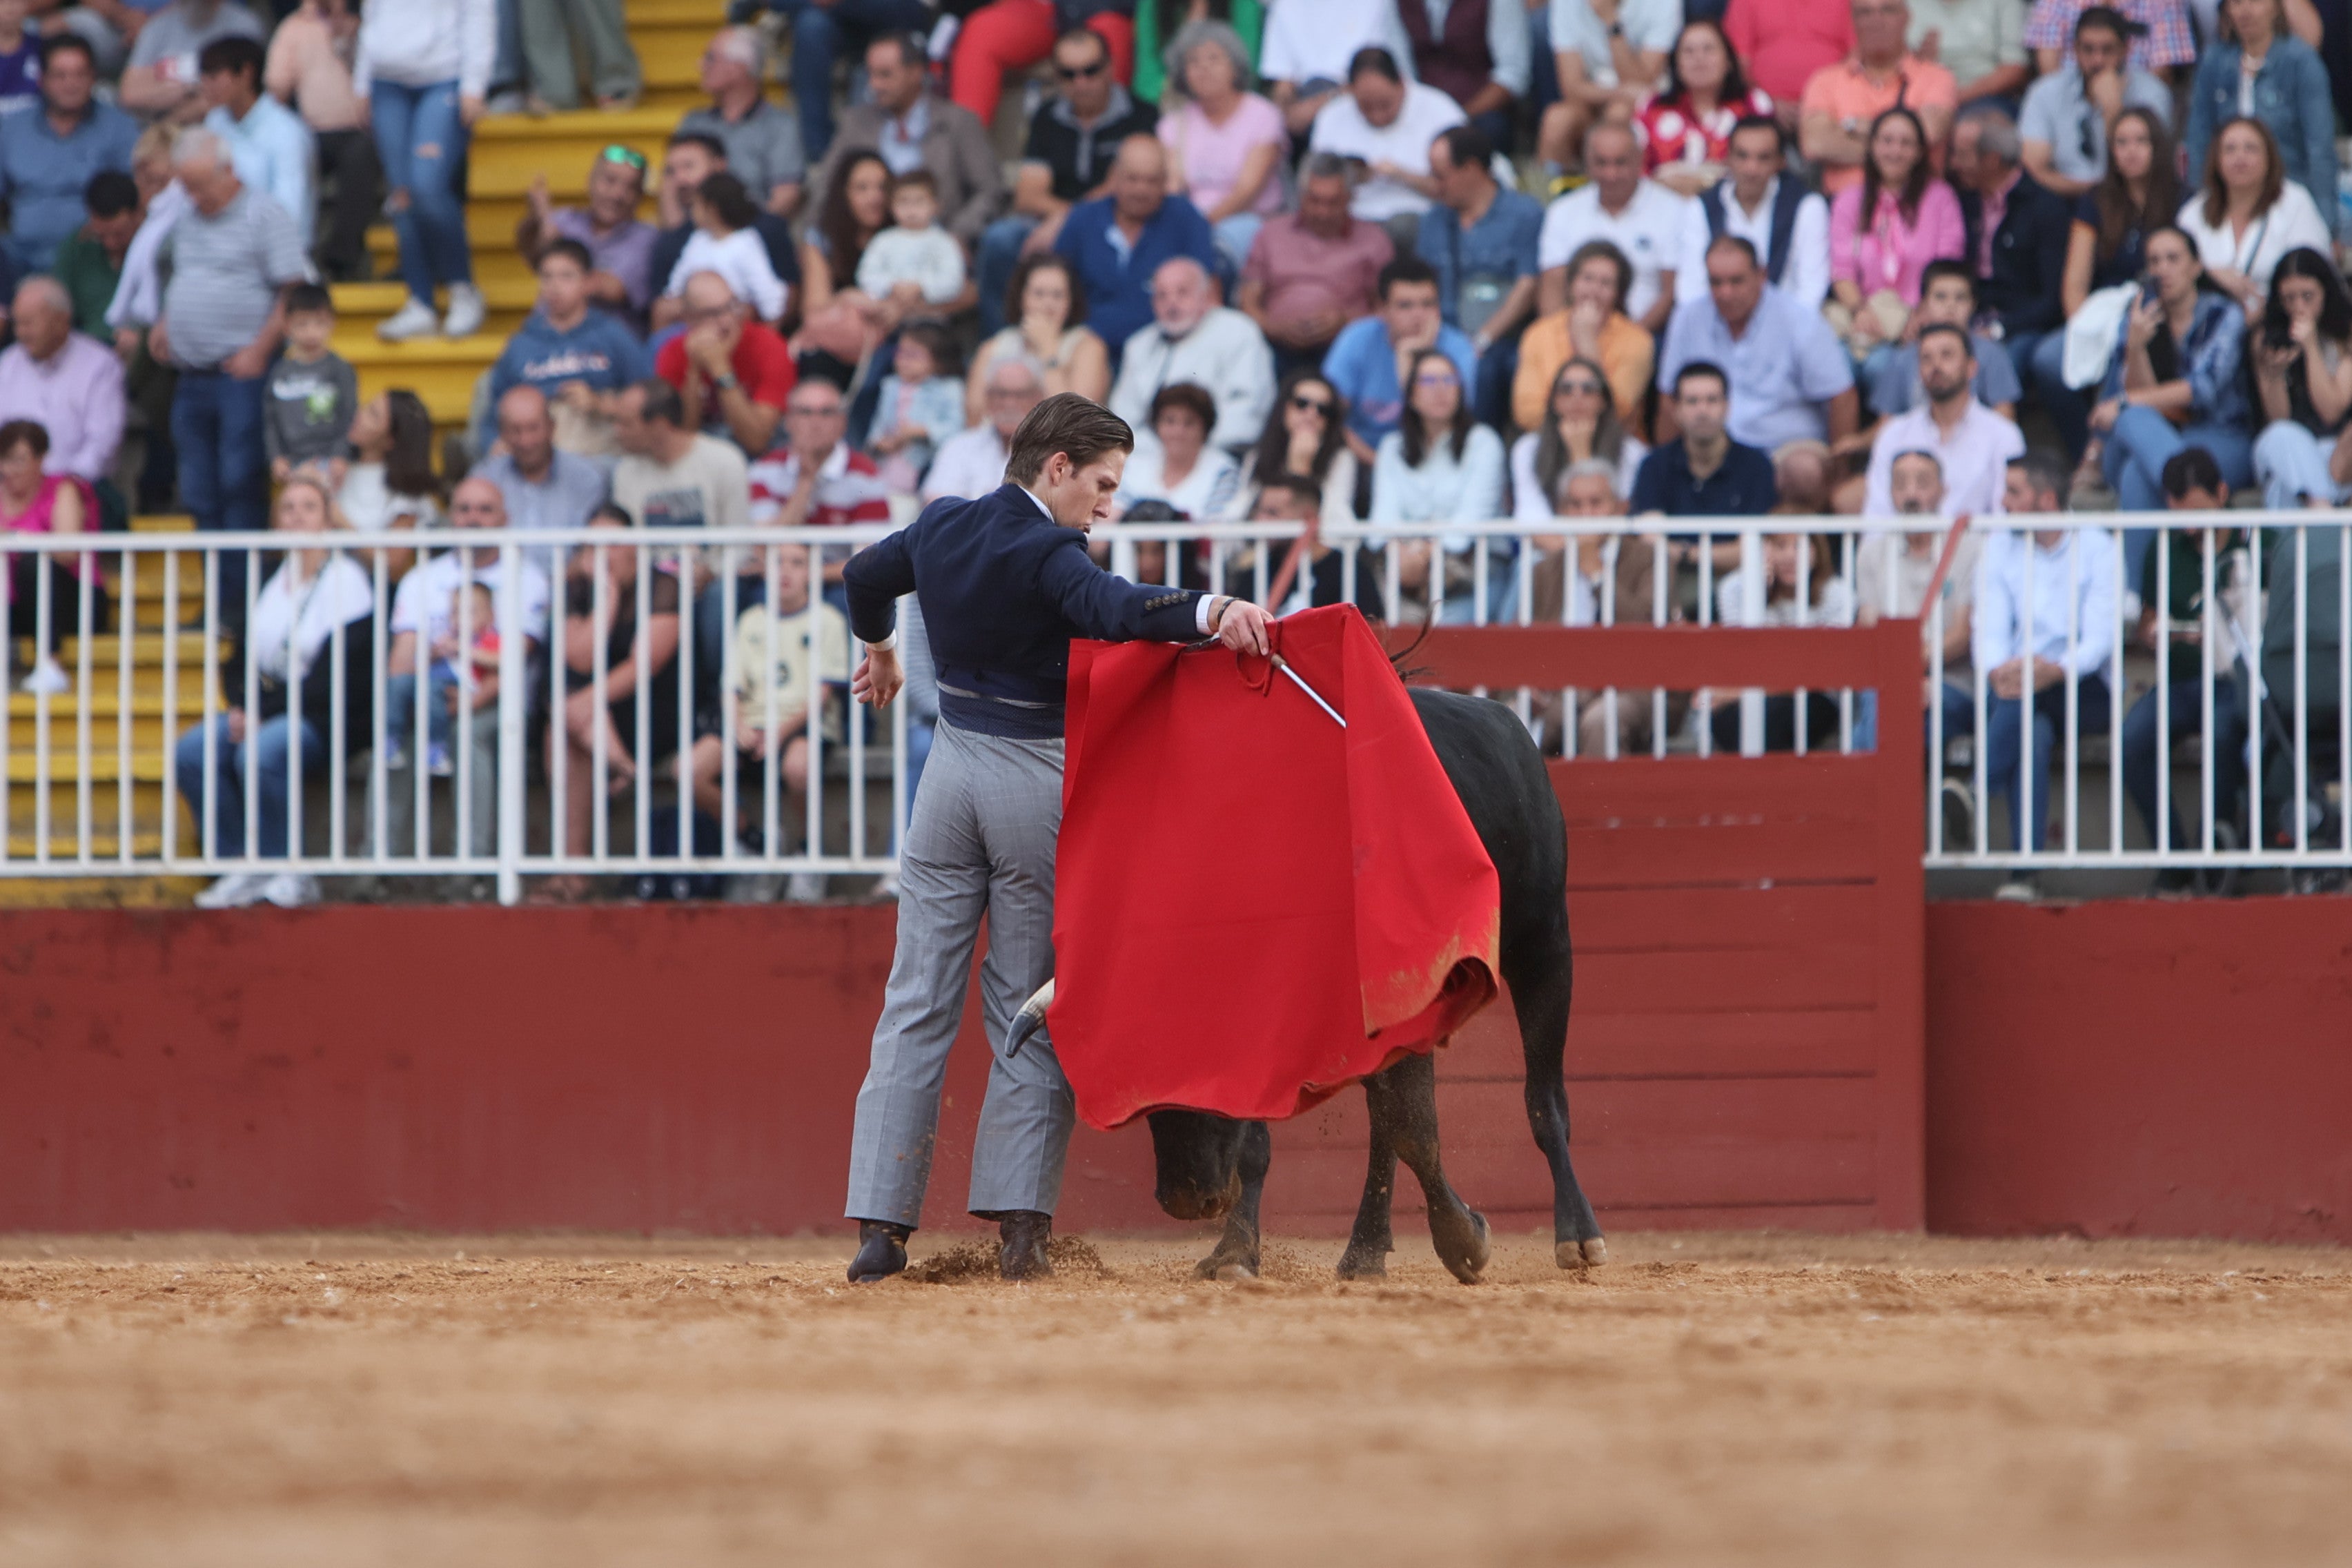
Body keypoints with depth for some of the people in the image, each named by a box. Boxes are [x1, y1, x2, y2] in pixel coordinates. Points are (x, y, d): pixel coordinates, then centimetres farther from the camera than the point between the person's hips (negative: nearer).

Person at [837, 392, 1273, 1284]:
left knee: (916, 1007, 6)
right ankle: (1020, 1224, -5)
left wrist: (878, 647, 48)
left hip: (953, 771, 6)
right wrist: (1210, 614, -54)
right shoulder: (1048, 556, -17)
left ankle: (881, 1227, 1)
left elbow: (867, 576, 27)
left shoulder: (943, 531, 5)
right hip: (1038, 781, -6)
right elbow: (1118, 609, -38)